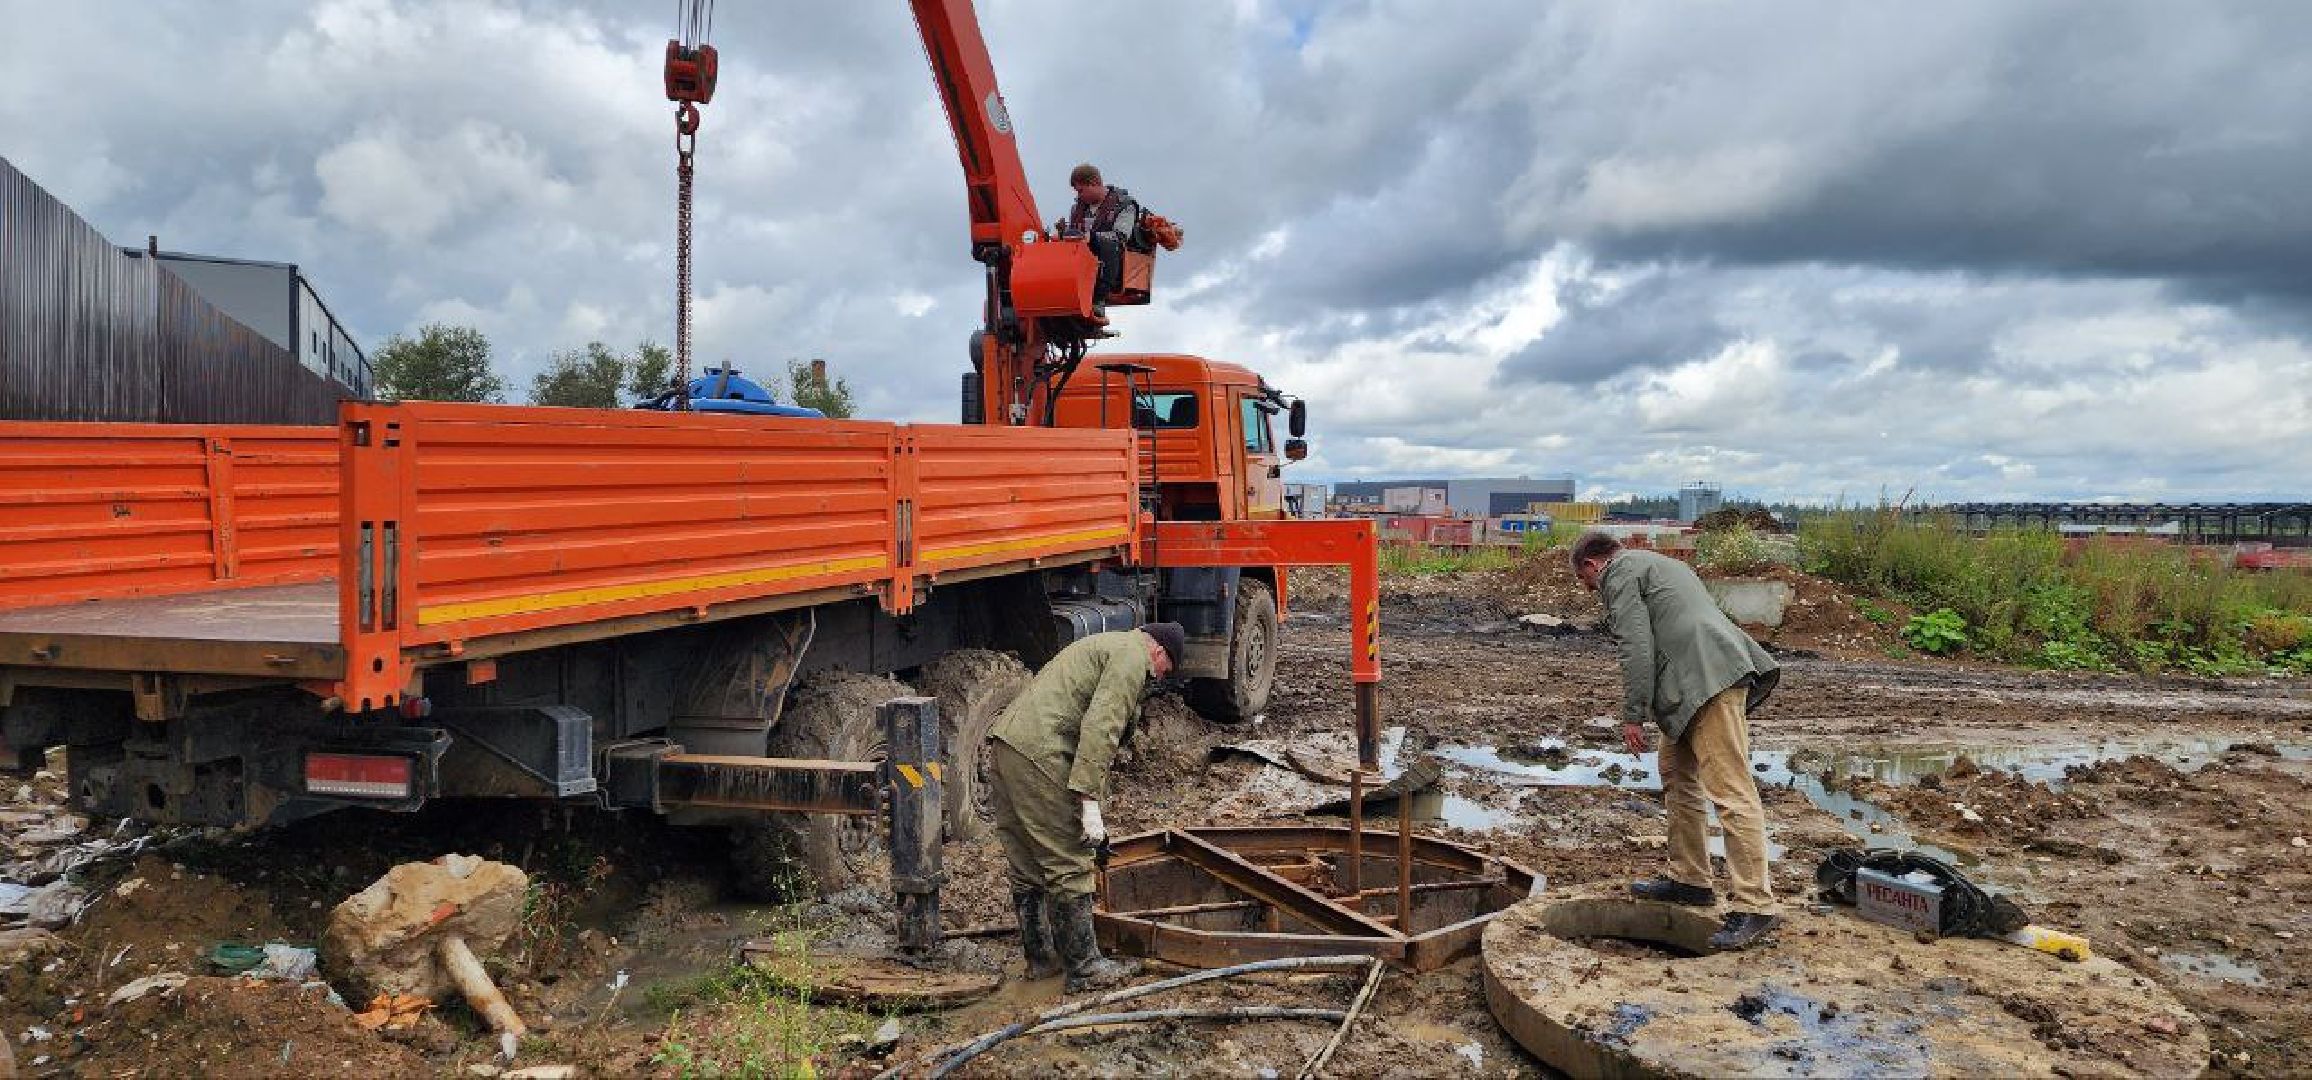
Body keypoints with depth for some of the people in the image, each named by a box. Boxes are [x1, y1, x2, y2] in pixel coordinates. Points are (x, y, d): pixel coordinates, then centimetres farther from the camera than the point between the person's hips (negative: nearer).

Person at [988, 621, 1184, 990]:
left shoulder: (1105, 645, 29)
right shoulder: (1132, 657, -3)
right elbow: (1100, 730, -16)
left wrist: (1087, 805, 37)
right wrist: (1090, 803, -17)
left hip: (1004, 742, 10)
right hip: (1037, 753, -10)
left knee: (1027, 866, 17)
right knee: (1069, 866, -2)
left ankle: (1039, 959, 28)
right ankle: (1084, 968, 6)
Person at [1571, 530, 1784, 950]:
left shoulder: (1619, 573, 3)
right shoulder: (1655, 564, 33)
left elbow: (1637, 647, -9)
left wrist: (1633, 716, -6)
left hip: (1710, 680, -10)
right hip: (1698, 688, 10)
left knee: (1731, 792, -12)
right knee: (1678, 778, 20)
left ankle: (1754, 906, -14)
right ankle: (1689, 879, 28)